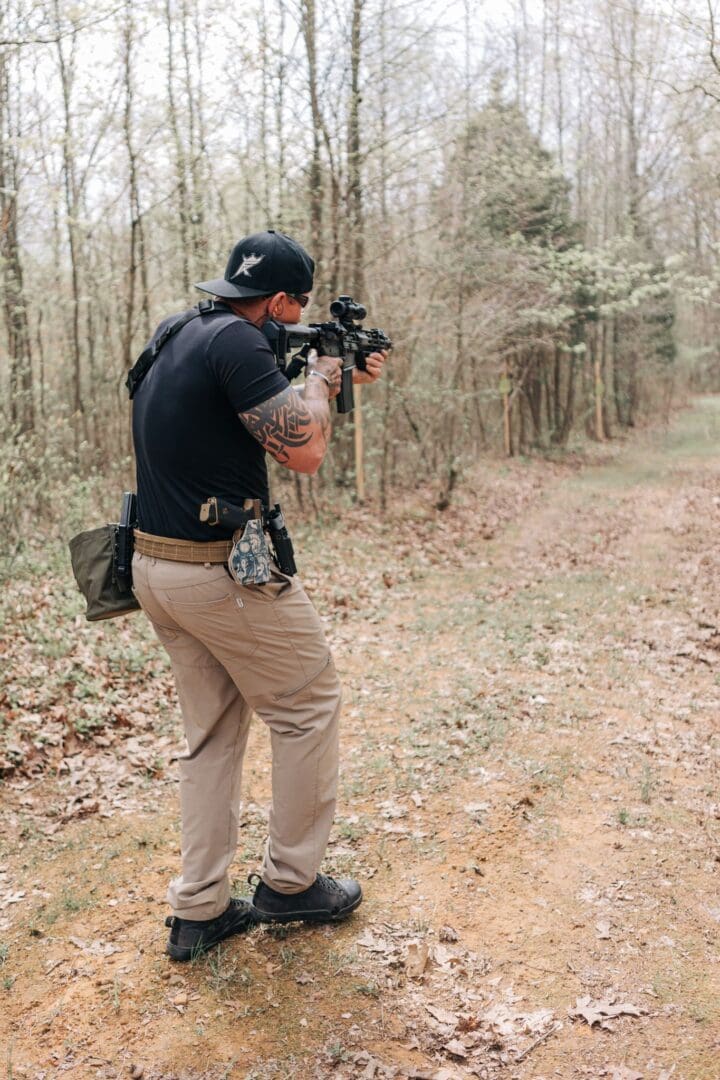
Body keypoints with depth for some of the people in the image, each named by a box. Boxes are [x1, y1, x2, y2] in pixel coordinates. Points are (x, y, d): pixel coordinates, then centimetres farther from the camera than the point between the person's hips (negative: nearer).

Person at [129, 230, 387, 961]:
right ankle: (290, 881, 20)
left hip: (155, 567, 9)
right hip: (225, 572, -9)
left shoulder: (174, 337, 13)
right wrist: (320, 375, -1)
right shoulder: (236, 342, -17)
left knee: (213, 733, 16)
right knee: (309, 708, 10)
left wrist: (338, 379, 22)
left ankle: (199, 911, 21)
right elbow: (304, 450, -18)